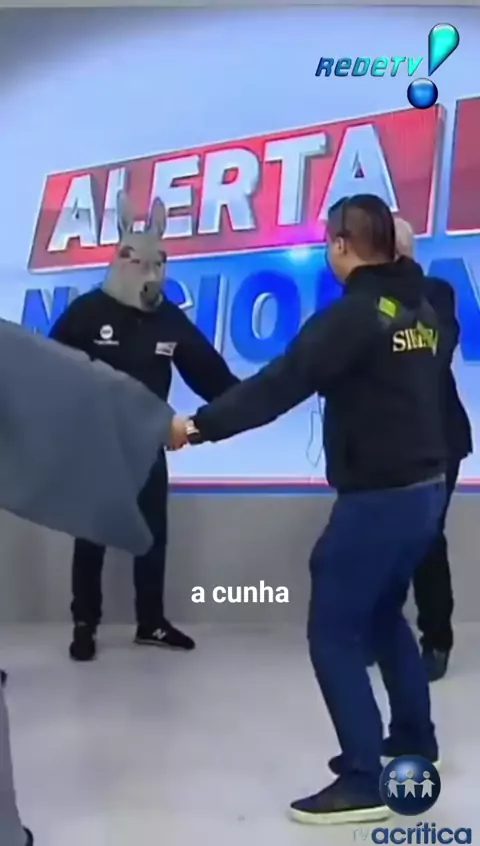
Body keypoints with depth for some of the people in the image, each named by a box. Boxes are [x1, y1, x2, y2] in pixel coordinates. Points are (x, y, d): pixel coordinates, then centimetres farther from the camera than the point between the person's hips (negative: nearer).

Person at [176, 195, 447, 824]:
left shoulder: (354, 315, -17)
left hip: (378, 497, -9)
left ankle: (363, 782, 4)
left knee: (334, 633, 0)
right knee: (383, 614, 25)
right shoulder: (421, 308, 9)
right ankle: (416, 738, 37)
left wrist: (200, 425, -16)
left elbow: (278, 386, -21)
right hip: (424, 486, 9)